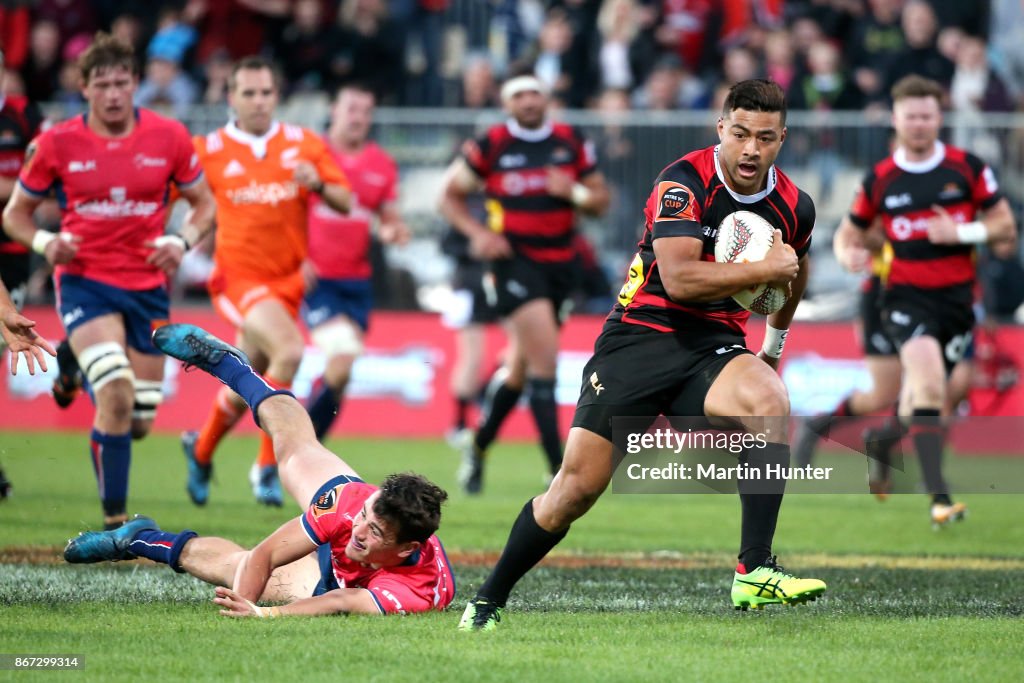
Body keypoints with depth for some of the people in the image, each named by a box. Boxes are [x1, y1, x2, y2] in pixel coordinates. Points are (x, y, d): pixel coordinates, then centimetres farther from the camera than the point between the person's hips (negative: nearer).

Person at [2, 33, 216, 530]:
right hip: (85, 281, -3)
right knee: (117, 393, -25)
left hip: (147, 285, 3)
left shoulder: (169, 138, -1)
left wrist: (181, 241, -10)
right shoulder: (56, 144, -4)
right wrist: (44, 242, -14)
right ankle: (114, 519, -15)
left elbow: (204, 205, 10)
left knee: (139, 419, 5)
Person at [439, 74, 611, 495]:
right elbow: (450, 196, 6)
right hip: (514, 259, -5)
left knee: (521, 368, 14)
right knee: (545, 354, -18)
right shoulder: (490, 146, -3)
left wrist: (575, 192, -11)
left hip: (559, 261, 5)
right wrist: (477, 232, -11)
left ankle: (478, 449, 35)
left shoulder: (572, 143, 6)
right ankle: (558, 467, -16)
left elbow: (601, 200, 11)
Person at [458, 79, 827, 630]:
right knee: (578, 486, -8)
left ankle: (754, 574, -29)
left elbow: (792, 273, 28)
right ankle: (488, 600, 12)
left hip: (713, 344, 3)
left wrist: (776, 339, 36)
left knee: (770, 402, -31)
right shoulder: (684, 182, -14)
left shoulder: (794, 207, 3)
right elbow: (680, 279, -27)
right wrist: (764, 269, -22)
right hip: (640, 334, -3)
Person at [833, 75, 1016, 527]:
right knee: (929, 383, -24)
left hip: (957, 297, 2)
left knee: (919, 393, 9)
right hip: (906, 294, -2)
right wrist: (848, 253, -11)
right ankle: (938, 496, -28)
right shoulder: (879, 179, 2)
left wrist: (962, 232, -15)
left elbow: (1006, 226, 3)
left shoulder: (968, 168, 1)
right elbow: (849, 232, 13)